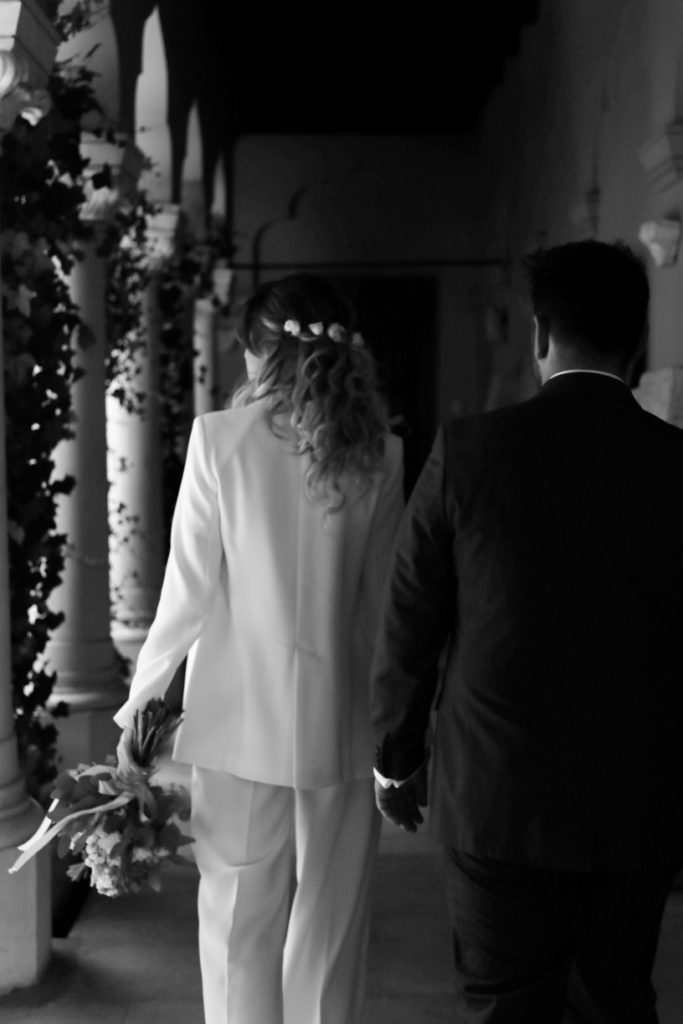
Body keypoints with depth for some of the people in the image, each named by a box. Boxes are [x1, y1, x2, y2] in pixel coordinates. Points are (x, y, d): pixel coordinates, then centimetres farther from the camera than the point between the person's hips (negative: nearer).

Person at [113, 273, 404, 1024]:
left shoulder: (220, 438, -7)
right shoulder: (379, 452, -2)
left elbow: (189, 593, -7)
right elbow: (382, 597, 1)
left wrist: (139, 702, 5)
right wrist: (393, 722, 11)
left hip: (242, 724, -1)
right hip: (343, 728, 2)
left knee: (239, 928, 13)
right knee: (328, 936, 14)